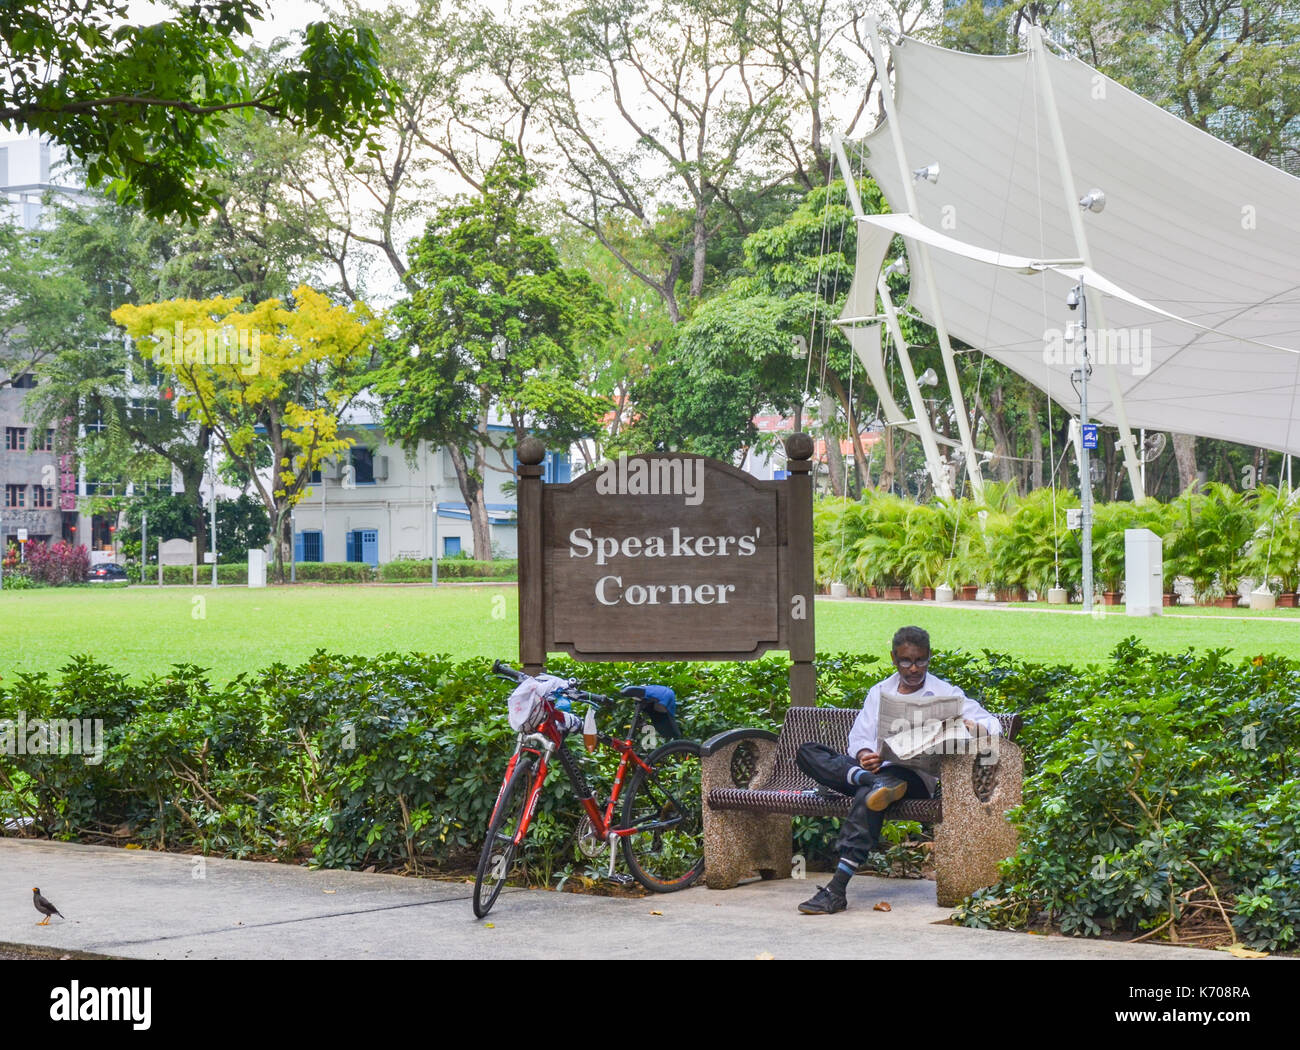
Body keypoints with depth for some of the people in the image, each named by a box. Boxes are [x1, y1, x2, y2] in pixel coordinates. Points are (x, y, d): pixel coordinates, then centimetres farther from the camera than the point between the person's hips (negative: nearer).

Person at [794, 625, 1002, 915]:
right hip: (875, 768, 5)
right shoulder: (879, 692, 23)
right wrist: (865, 756, -16)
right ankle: (872, 782, -37)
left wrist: (971, 727, -21)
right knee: (808, 754, -16)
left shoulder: (945, 693, 13)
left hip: (916, 775, -5)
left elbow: (993, 726, 5)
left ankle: (837, 889, -43)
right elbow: (859, 736, 10)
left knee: (867, 796, -38)